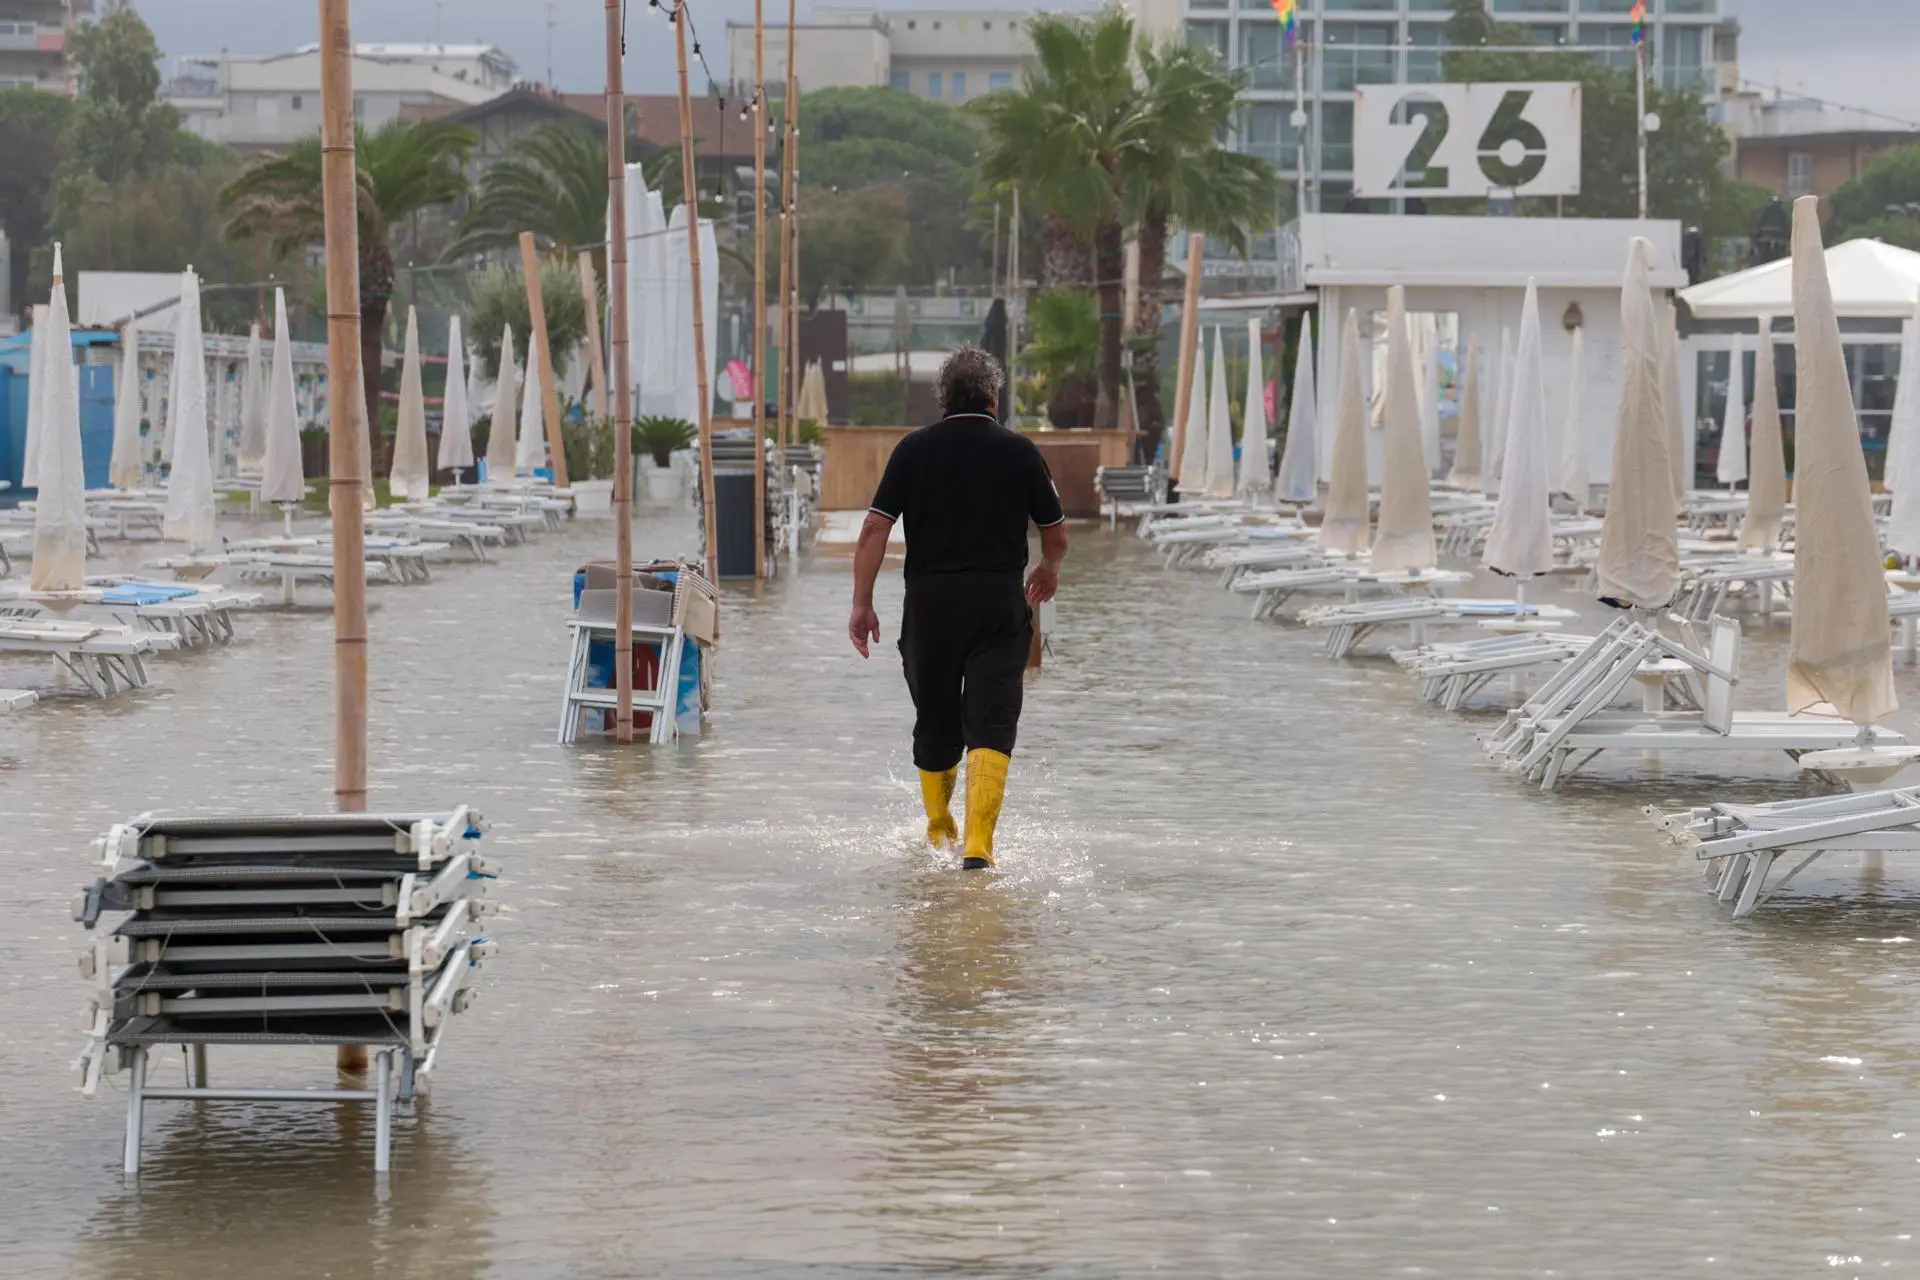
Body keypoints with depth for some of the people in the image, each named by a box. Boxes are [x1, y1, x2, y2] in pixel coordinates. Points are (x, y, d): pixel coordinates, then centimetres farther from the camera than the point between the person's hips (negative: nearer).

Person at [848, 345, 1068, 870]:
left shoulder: (914, 449, 2)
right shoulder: (1019, 451, 2)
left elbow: (875, 529, -4)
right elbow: (1056, 534, 11)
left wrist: (862, 604, 1)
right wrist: (1048, 570, 32)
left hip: (929, 601, 2)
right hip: (1000, 604, -2)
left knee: (935, 723, 18)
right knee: (990, 727, -6)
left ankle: (938, 833, 36)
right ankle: (977, 843, -22)